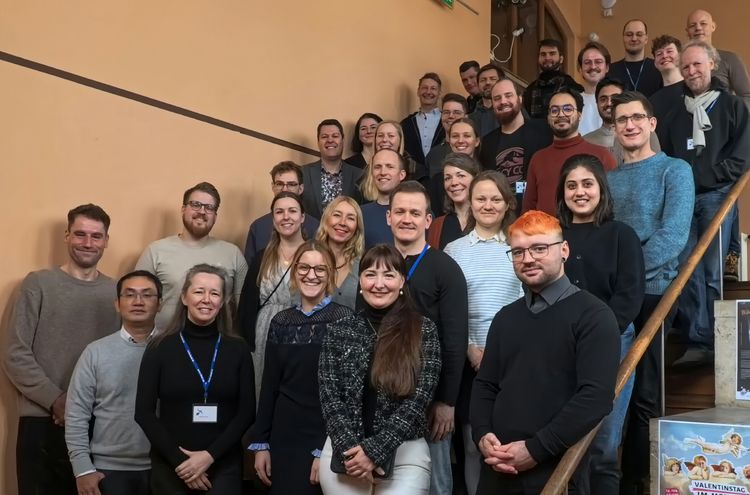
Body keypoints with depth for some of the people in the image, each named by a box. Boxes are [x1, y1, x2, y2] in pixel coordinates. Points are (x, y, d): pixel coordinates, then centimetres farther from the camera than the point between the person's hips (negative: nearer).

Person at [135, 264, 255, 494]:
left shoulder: (237, 349, 0)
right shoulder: (160, 347, -2)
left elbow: (247, 412, -2)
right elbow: (144, 412, -3)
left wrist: (210, 455, -12)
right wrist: (179, 460, -10)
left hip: (224, 465, 0)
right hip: (170, 466, 0)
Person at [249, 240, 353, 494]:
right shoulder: (281, 321, 6)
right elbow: (269, 386, 8)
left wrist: (327, 449, -12)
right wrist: (260, 443, 6)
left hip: (326, 436, -4)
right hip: (284, 436, 4)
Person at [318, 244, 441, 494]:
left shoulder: (423, 330, -3)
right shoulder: (338, 331, 3)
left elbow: (419, 400, -9)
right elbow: (329, 397, -1)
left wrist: (374, 450, -15)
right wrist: (350, 449, -14)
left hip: (404, 451, -1)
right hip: (344, 450, 2)